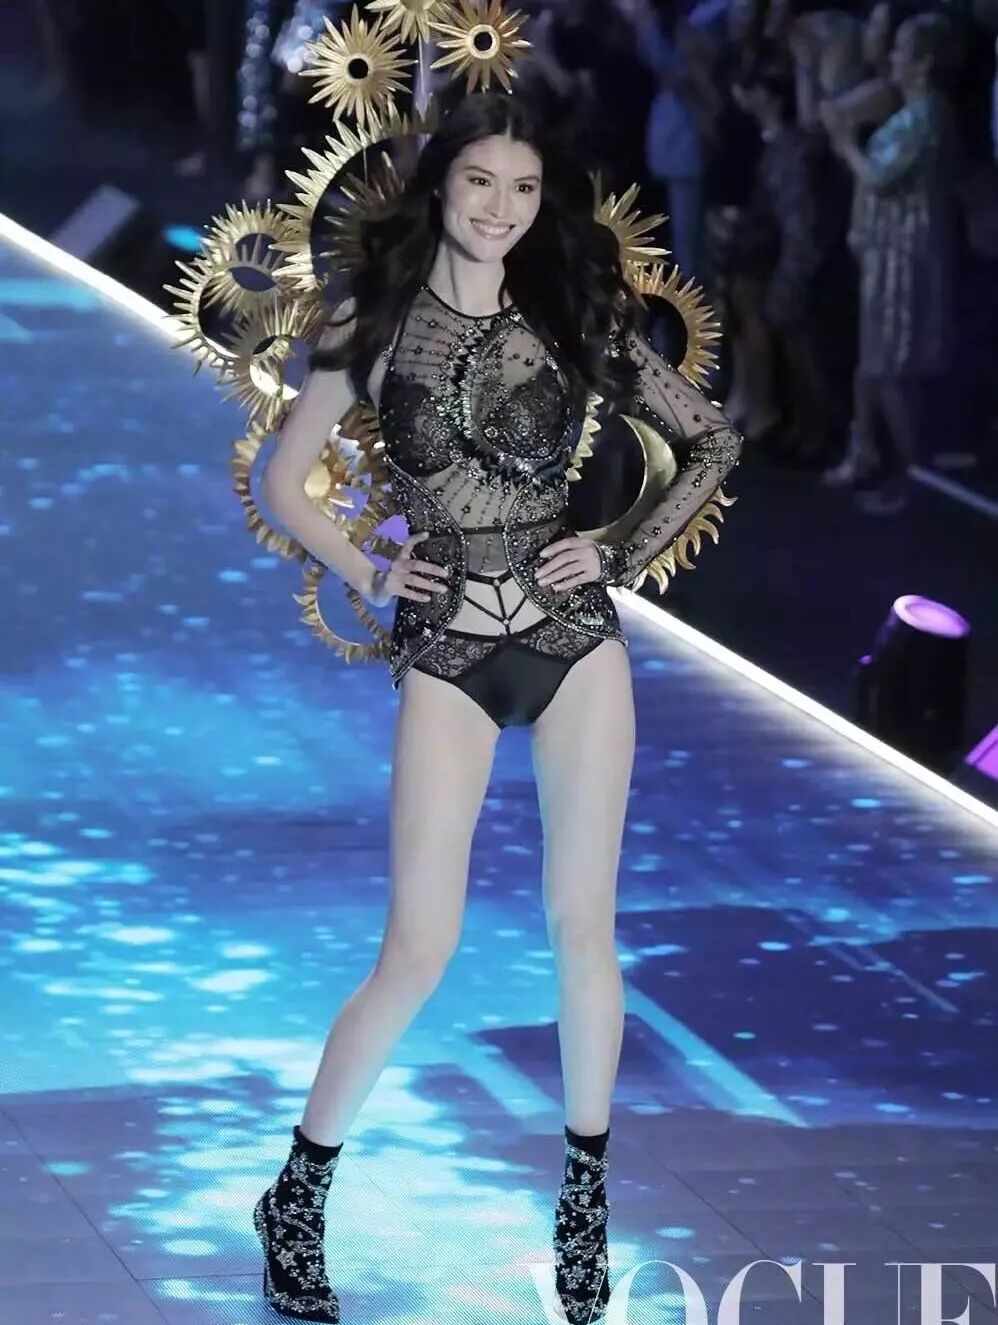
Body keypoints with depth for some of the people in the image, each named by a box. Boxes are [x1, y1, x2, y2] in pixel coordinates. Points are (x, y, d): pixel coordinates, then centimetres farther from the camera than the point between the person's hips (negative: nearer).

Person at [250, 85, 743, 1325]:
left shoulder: (570, 321, 1)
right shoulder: (377, 323, -1)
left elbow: (713, 439, 9)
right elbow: (284, 481, 7)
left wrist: (627, 553, 1)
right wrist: (365, 577, -2)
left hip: (576, 639, 2)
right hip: (447, 651, -2)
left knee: (582, 925, 4)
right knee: (419, 949, -5)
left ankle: (585, 1195, 18)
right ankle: (299, 1197, 9)